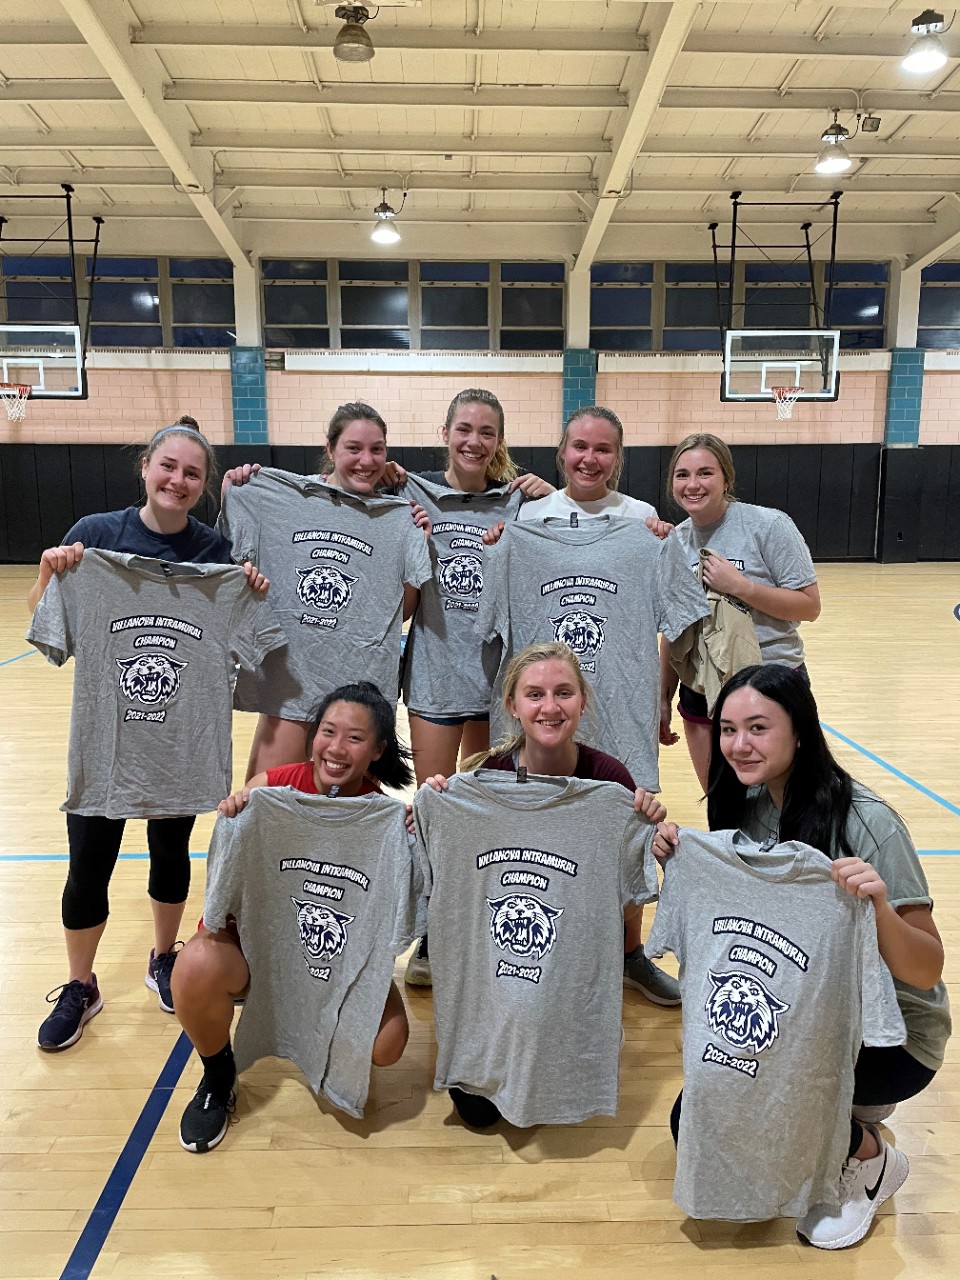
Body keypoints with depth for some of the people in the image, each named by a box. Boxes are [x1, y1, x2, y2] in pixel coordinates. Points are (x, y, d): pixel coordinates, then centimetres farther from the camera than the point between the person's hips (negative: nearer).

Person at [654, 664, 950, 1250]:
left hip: (891, 1033, -6)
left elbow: (928, 972, -22)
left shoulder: (867, 823, -26)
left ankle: (870, 1159, 5)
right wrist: (680, 861, -15)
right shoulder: (747, 808, -7)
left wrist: (880, 907, -42)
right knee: (693, 1121, -3)